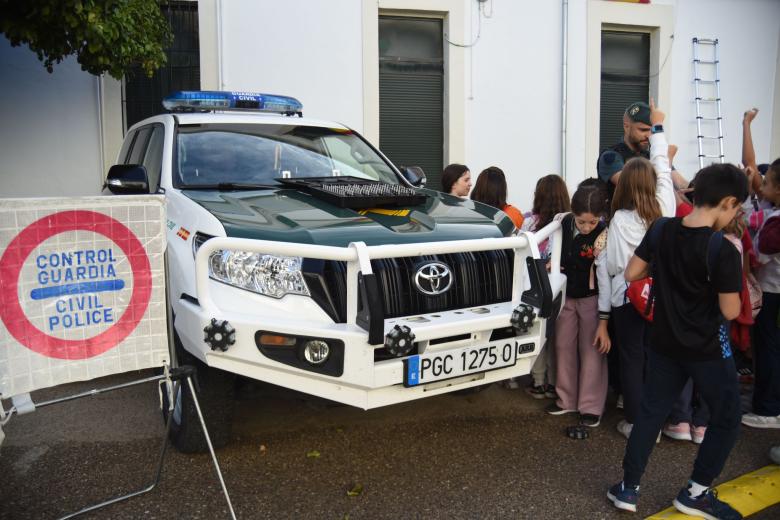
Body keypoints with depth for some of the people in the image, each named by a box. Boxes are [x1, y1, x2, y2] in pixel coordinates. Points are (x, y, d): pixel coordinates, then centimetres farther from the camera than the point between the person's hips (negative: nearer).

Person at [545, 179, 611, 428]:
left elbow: (606, 281, -22)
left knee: (591, 351, 2)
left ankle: (591, 406, 14)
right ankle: (566, 399, 28)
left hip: (590, 299, -5)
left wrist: (604, 323, -23)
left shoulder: (603, 237, -23)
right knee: (563, 347, 13)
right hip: (565, 295, 5)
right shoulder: (562, 222, -10)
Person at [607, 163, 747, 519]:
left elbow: (631, 274, 1)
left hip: (664, 342, 5)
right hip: (707, 348, -5)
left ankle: (628, 488, 20)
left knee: (650, 412, 15)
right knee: (726, 419, 15)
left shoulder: (661, 230, -5)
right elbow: (730, 312, -15)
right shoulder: (723, 249, -21)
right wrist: (731, 265, -2)